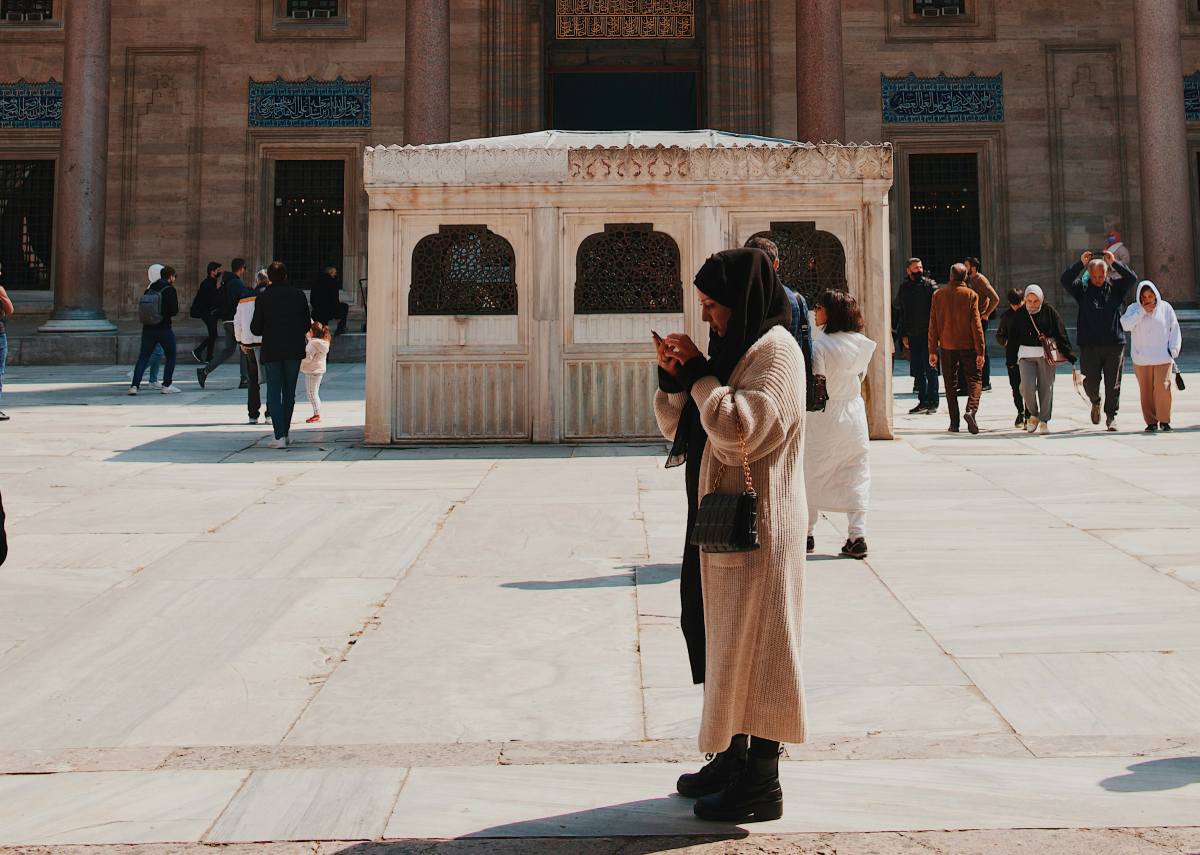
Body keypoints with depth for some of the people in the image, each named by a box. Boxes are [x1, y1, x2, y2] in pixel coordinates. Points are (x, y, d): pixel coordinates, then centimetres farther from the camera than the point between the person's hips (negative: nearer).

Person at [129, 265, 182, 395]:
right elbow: (174, 311, -13)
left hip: (148, 329, 5)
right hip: (164, 329, -5)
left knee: (143, 357, 5)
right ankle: (167, 385, 9)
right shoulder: (170, 290, -8)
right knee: (171, 356, 12)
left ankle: (134, 385, -8)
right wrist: (176, 302, 7)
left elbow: (141, 309, 12)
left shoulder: (149, 289, 10)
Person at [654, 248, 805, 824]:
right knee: (727, 642, 16)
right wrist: (675, 378, -2)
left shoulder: (776, 350, -14)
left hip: (759, 525, -9)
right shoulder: (733, 348, 14)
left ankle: (762, 785, 7)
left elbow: (738, 432, -26)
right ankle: (732, 759, 28)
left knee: (755, 644, -2)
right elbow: (678, 429, 15)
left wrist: (699, 375, -15)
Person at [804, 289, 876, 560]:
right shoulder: (862, 343, 2)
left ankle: (806, 535, 17)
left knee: (811, 476, 9)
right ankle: (857, 537, 7)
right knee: (856, 476, 9)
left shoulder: (820, 345, -18)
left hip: (824, 417, -5)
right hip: (855, 412, 5)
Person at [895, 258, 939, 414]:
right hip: (913, 335, 4)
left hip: (928, 333, -4)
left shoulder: (930, 285, -1)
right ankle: (922, 402, 15)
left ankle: (932, 401, 2)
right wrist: (904, 334, 11)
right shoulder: (904, 288, 11)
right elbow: (900, 312, 16)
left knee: (930, 368, -3)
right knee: (917, 370, 8)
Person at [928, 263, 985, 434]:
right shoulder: (970, 295, -5)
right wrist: (980, 351, -6)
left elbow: (933, 325, 1)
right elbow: (976, 324, -8)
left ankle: (954, 423, 8)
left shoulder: (938, 295, 1)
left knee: (950, 384, 9)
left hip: (947, 346, 2)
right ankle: (971, 409, -18)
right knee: (975, 379, 7)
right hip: (968, 345, -2)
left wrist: (932, 351, 5)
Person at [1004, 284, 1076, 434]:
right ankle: (1033, 414, 13)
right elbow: (1012, 338, 9)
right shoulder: (1020, 315, 4)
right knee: (1027, 387, -12)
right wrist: (1011, 359, 8)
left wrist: (1068, 353, -4)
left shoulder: (1049, 311, -1)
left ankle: (1044, 420, 16)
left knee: (1046, 388, 2)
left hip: (1047, 354, -1)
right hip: (1026, 355, 1)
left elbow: (1061, 334, 0)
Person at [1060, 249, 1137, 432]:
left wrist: (1114, 263, -6)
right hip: (1089, 345, 0)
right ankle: (1095, 403, 32)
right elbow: (1065, 280, -10)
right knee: (1091, 381, 1)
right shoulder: (1082, 288, 4)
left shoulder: (1115, 287, 8)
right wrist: (1080, 263, -12)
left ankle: (1111, 416, 12)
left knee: (1113, 383, 1)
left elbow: (1132, 278, -6)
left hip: (1114, 343, 0)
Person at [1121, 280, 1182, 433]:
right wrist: (1142, 311, -14)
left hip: (1163, 357, 0)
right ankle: (1151, 421, 10)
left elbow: (1175, 329, 10)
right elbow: (1126, 324, -13)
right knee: (1146, 391, 0)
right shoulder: (1134, 309, 4)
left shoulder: (1165, 307, 5)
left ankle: (1164, 420, 2)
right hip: (1141, 359, 1)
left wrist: (1174, 349, 1)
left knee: (1163, 387, -11)